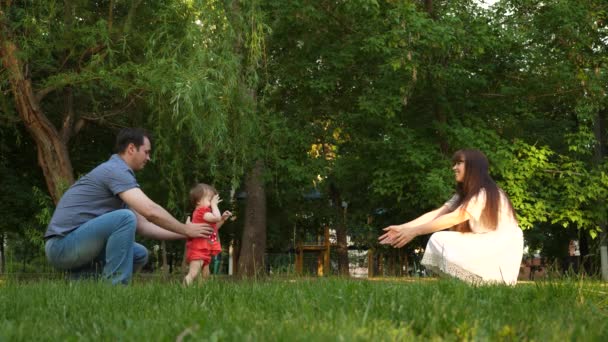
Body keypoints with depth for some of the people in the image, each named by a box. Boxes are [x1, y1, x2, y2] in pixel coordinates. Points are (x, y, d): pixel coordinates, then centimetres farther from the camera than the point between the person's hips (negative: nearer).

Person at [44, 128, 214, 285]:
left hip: (76, 244, 10)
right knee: (125, 218, -25)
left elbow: (143, 225, 20)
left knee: (140, 254, 10)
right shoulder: (116, 170, -12)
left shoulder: (118, 173, 19)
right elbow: (151, 212, -20)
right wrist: (186, 229, -7)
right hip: (62, 244, -10)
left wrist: (183, 234, 15)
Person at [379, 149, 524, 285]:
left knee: (443, 243, -21)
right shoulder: (464, 195, 9)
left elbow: (453, 219, -25)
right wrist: (403, 228, -14)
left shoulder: (486, 193, -18)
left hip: (503, 252, -8)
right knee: (437, 239, -8)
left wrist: (415, 231, -27)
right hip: (482, 246, 8)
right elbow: (436, 214, -2)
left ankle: (486, 282, -10)